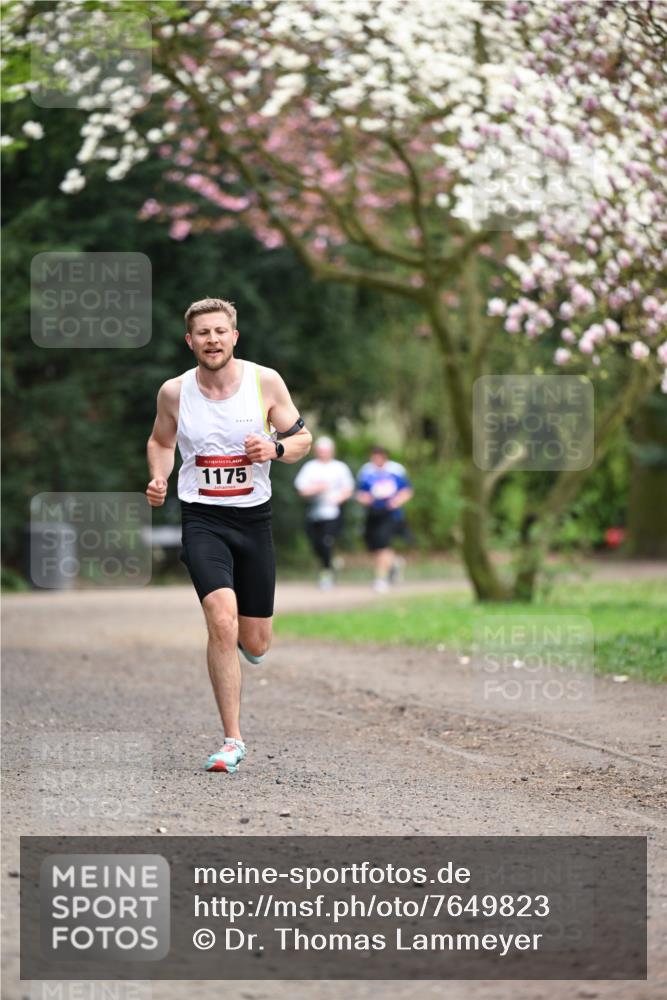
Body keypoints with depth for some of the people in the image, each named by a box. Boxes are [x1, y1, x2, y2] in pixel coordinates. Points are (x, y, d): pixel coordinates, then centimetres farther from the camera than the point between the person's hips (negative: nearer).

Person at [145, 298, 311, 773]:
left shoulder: (266, 381, -5)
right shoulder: (174, 392, -3)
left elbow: (303, 438, 4)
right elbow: (161, 441, 16)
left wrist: (275, 448, -17)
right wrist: (159, 480, -3)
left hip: (254, 518, 2)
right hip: (202, 519, -2)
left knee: (255, 645, 8)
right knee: (222, 623, -22)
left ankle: (238, 633, 48)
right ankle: (233, 740, -14)